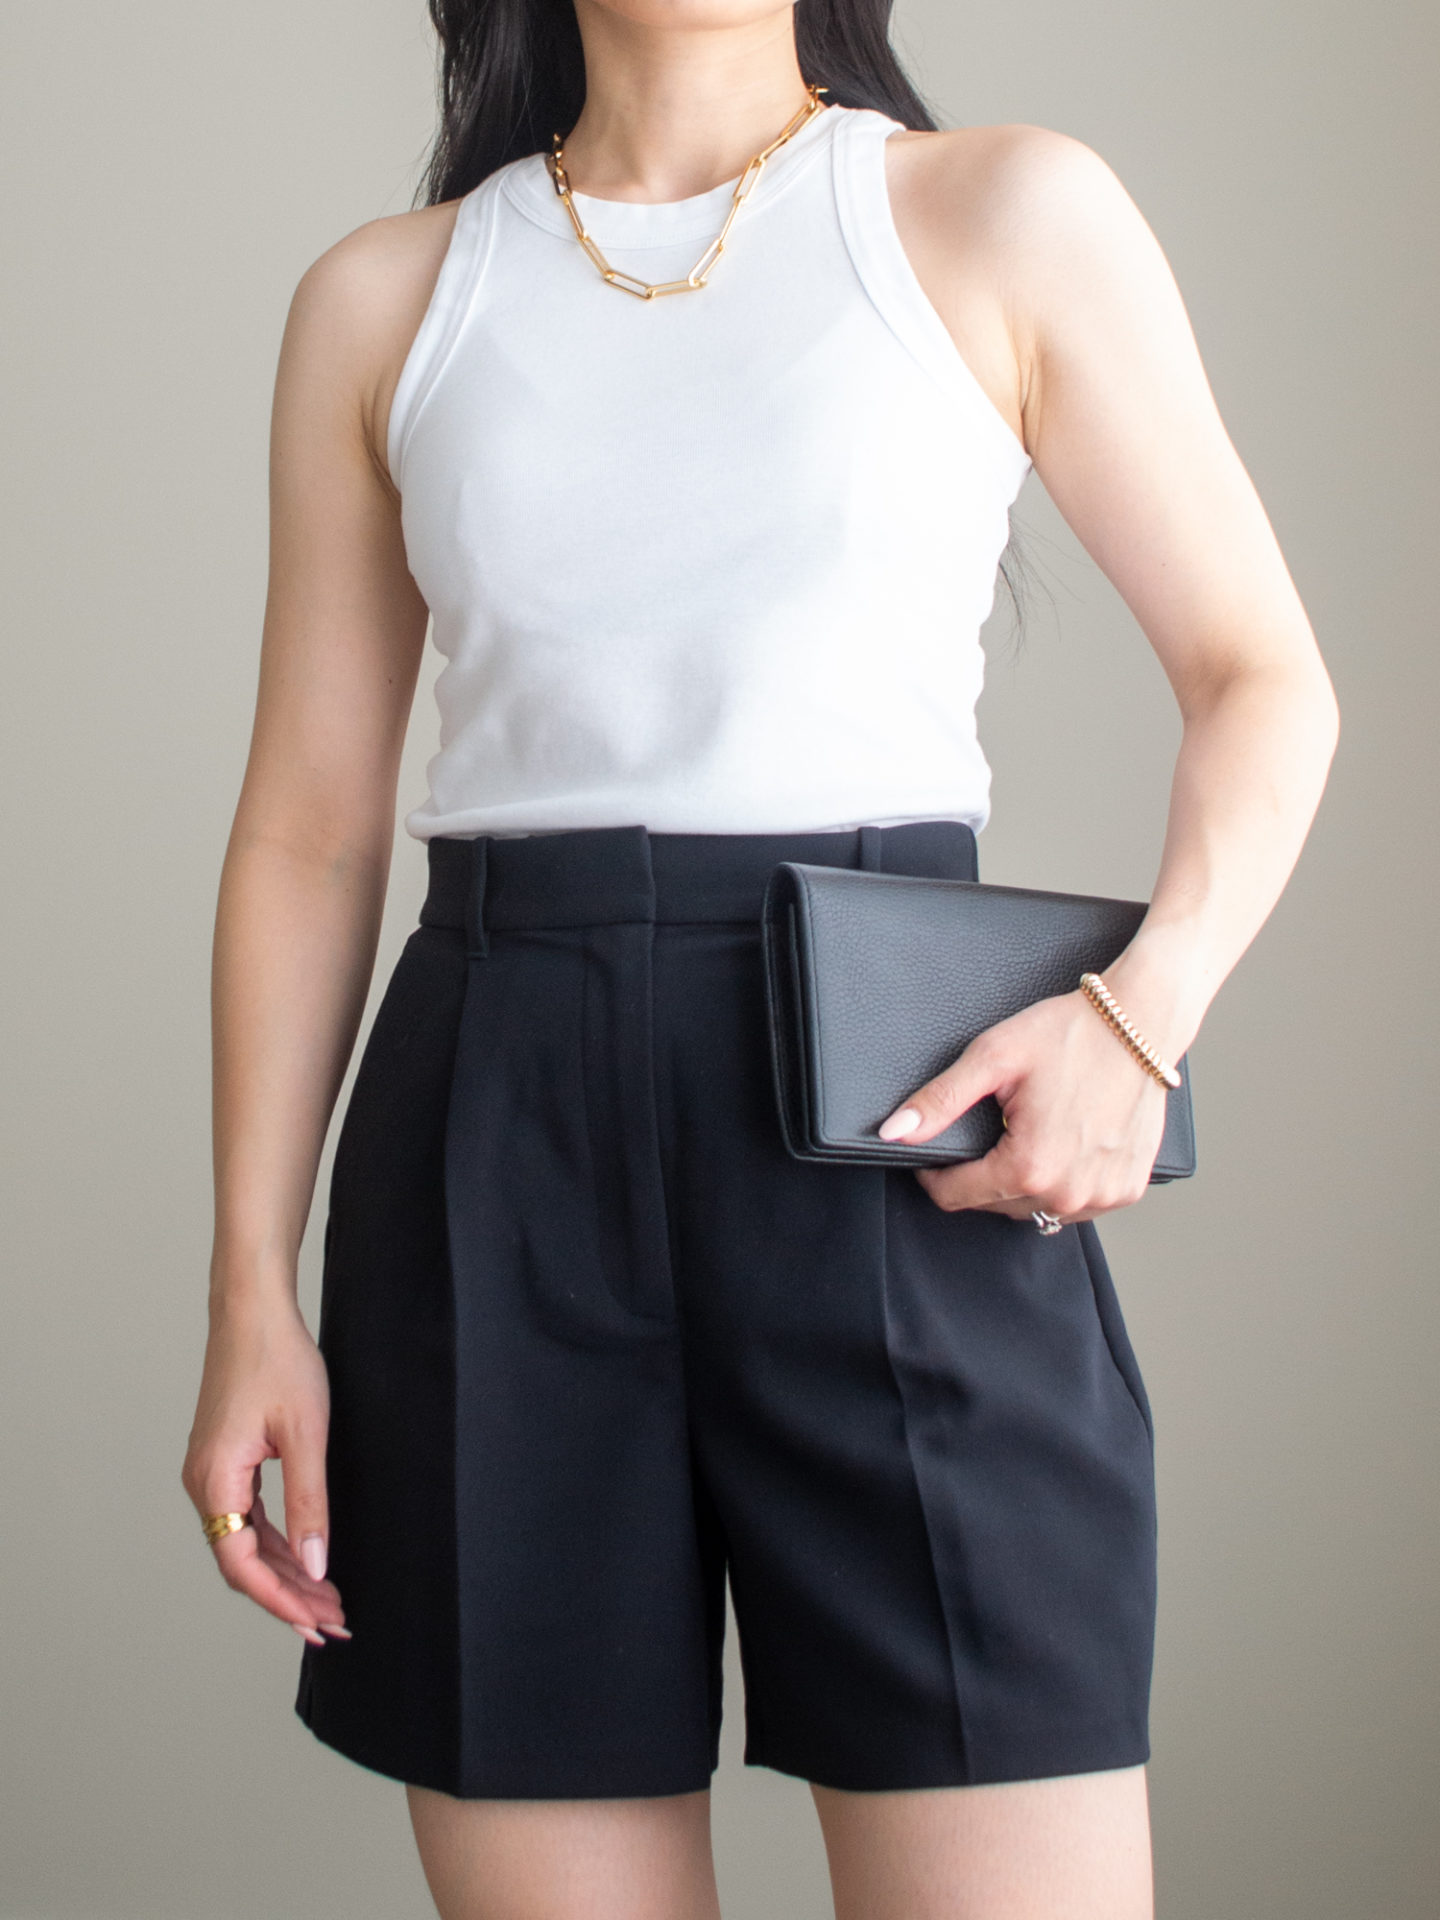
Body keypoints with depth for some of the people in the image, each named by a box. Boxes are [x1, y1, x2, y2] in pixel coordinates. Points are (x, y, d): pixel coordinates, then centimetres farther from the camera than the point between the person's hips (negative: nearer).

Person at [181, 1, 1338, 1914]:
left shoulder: (1010, 215, 6)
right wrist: (253, 1291, 4)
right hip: (499, 1131, 2)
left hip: (894, 1134, -1)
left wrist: (1148, 1006, -11)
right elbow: (312, 826, 11)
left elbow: (1264, 679, 8)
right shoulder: (384, 299, 12)